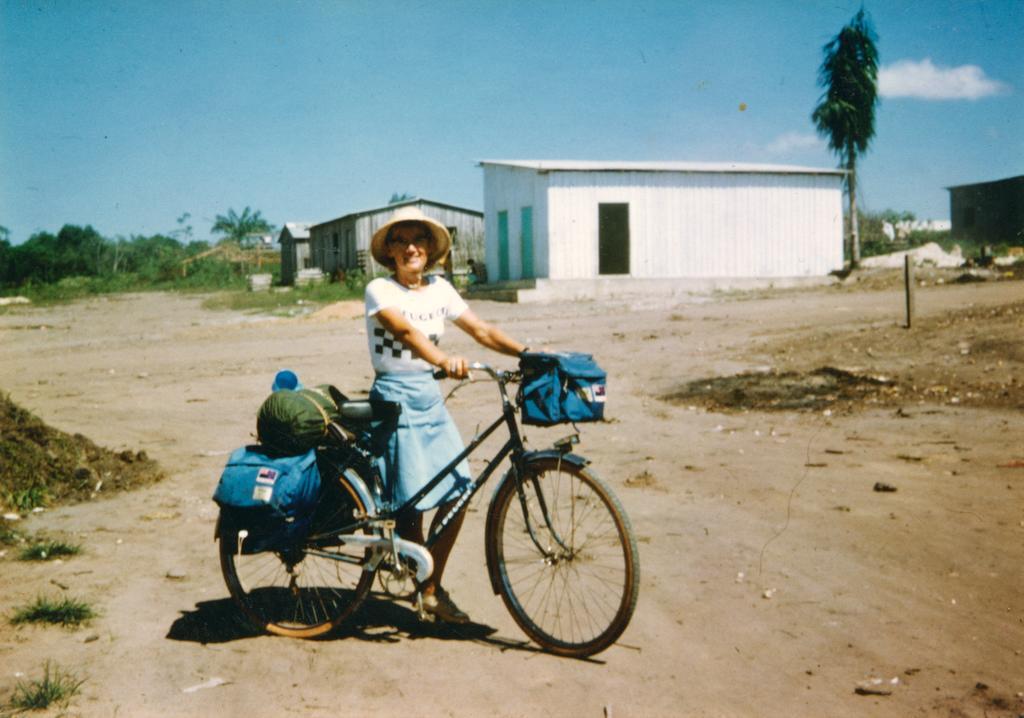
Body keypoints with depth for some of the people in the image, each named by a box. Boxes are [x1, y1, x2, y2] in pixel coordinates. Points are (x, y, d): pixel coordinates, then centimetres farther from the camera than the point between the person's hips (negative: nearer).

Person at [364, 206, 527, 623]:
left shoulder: (440, 289, 9)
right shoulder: (380, 290, -9)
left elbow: (481, 330, 3)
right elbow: (406, 331, -27)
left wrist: (526, 352, -11)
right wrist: (443, 361, -44)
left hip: (431, 397, 6)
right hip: (396, 398, -6)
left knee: (457, 492, -2)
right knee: (412, 503, -3)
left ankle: (433, 587, 14)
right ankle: (425, 591, 17)